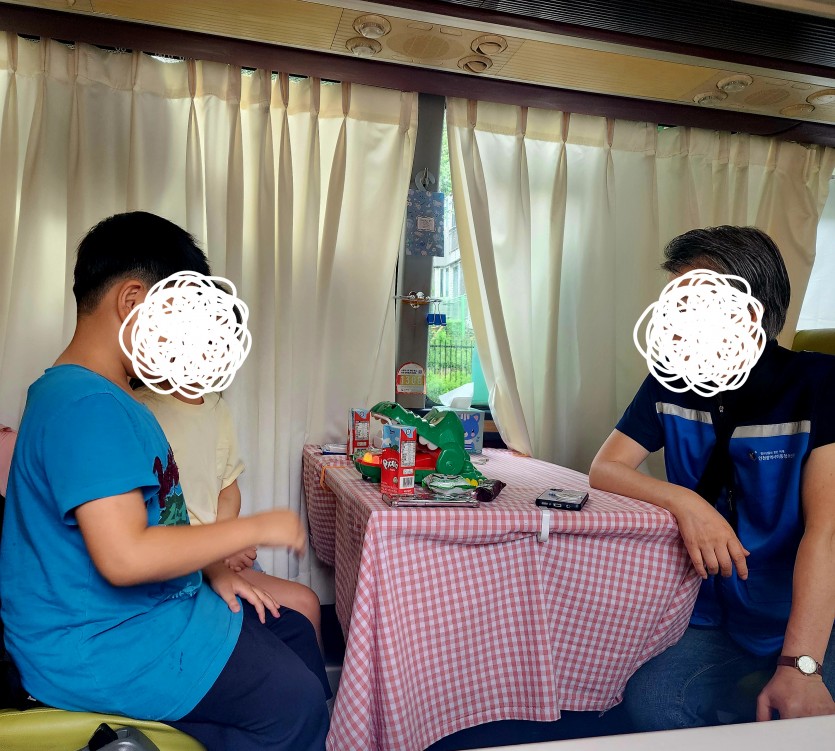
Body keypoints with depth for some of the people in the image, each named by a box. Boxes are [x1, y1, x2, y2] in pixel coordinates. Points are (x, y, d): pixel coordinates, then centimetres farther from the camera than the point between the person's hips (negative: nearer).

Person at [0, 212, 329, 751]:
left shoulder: (102, 396, 10)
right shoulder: (89, 405, -24)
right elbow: (124, 556, -31)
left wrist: (213, 571, 4)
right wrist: (255, 529, -22)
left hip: (139, 607, 11)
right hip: (97, 647, -10)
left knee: (295, 632, 13)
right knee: (296, 702, -13)